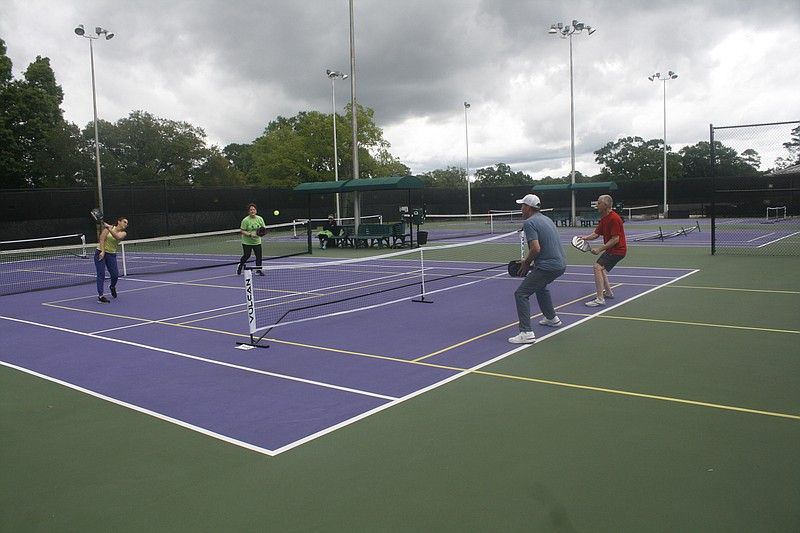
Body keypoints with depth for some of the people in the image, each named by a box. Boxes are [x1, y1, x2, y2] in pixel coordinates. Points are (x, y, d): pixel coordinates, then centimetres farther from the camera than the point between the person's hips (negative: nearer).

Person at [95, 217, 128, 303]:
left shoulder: (123, 233, 1)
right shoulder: (110, 227, -4)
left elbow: (118, 237, -23)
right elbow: (102, 238, -10)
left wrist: (109, 228, -34)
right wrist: (102, 252, -18)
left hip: (111, 255, 3)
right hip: (100, 253, -3)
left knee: (115, 275, -1)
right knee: (101, 274, -9)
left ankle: (112, 287, 35)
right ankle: (100, 296, -9)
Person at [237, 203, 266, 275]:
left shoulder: (260, 219, -1)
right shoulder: (245, 220, -13)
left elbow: (263, 228, 9)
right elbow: (242, 230, -11)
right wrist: (250, 235, -23)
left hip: (257, 241, 4)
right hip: (247, 242, -3)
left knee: (259, 255, -5)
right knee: (246, 256, 0)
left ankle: (258, 270, 10)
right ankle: (240, 266, 30)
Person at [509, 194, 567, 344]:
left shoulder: (529, 222, -12)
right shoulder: (546, 219, 17)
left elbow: (536, 248, -22)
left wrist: (526, 262, -6)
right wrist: (534, 261, 18)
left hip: (548, 266, -10)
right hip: (561, 263, 10)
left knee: (521, 294, -8)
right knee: (540, 286, 35)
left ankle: (526, 333, -15)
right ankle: (552, 318, 46)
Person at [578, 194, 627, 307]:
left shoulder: (614, 218, -22)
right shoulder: (604, 218, 9)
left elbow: (615, 239, -25)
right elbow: (596, 233, 11)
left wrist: (600, 249, -25)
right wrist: (586, 238, -9)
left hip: (617, 250, -11)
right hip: (610, 249, 11)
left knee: (598, 267, -23)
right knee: (600, 268, 25)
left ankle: (600, 299, -25)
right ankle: (608, 292, 42)